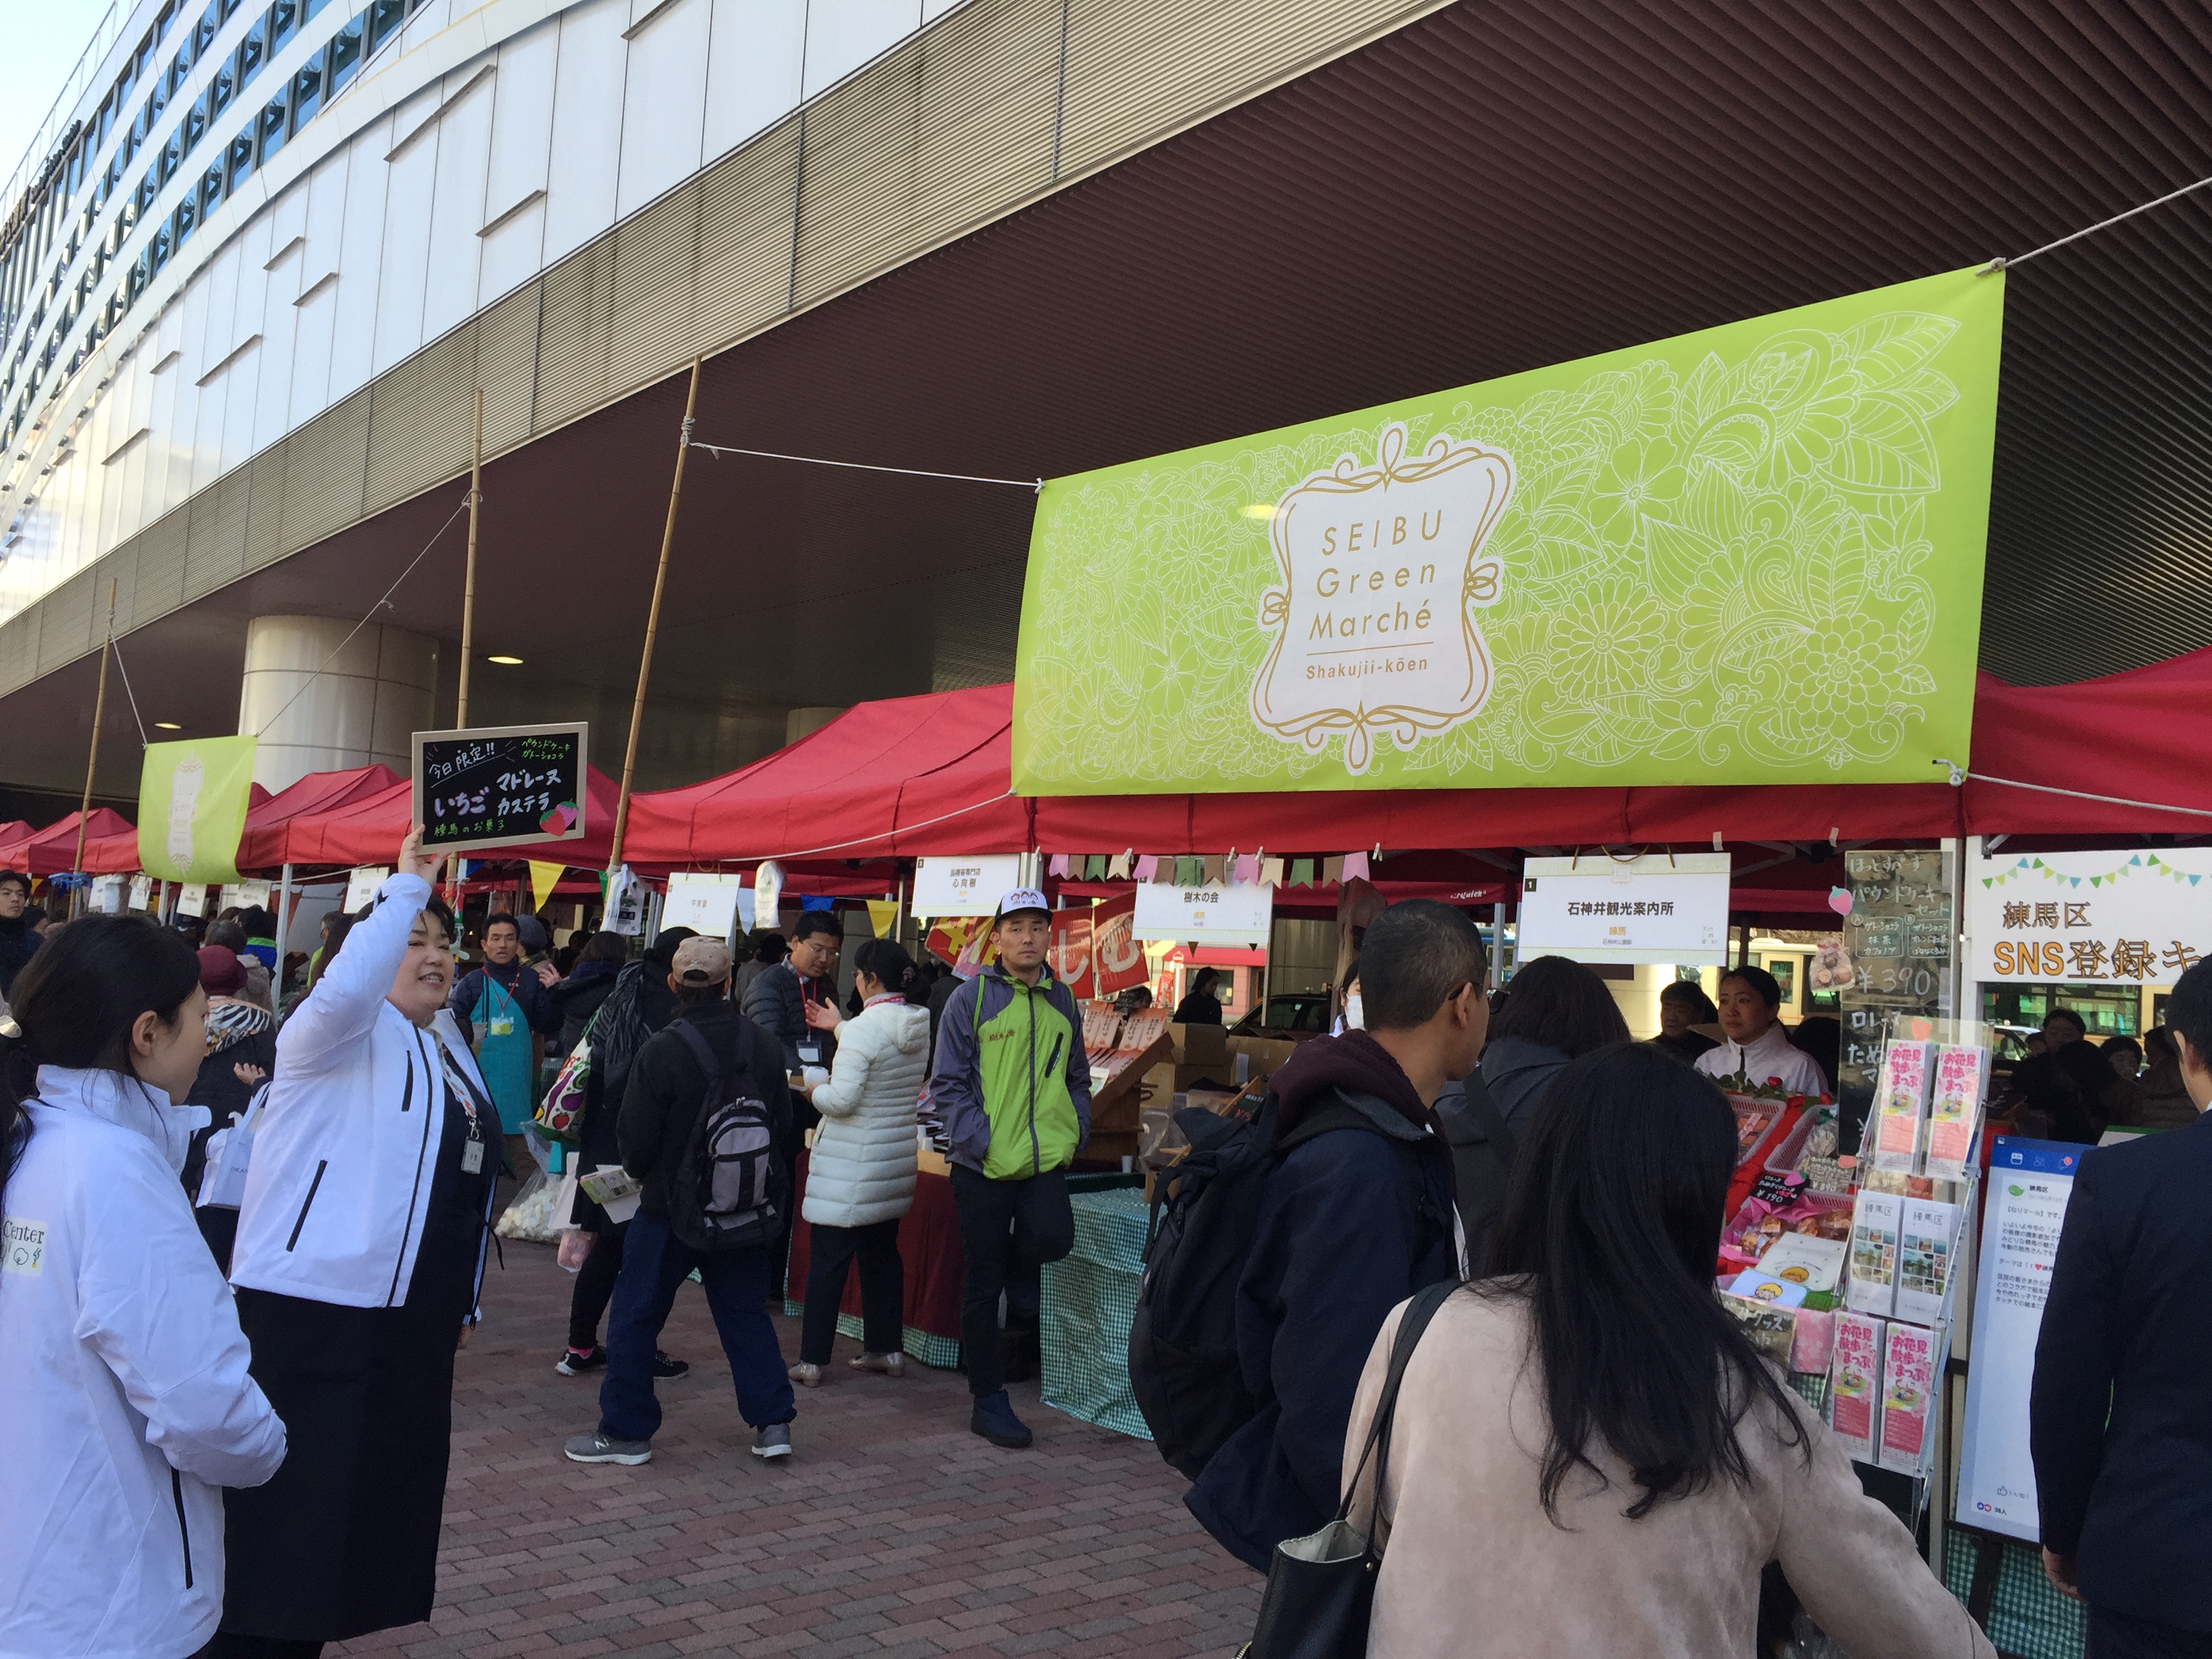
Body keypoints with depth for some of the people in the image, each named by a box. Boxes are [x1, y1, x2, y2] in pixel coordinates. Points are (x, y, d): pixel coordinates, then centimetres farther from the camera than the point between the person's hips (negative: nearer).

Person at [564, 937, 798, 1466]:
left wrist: (642, 1173, 10)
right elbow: (782, 1122, 6)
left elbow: (636, 1139, -12)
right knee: (745, 1312, 15)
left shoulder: (662, 1050, -17)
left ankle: (626, 1432, 15)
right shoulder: (763, 1045, -3)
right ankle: (773, 1423, 14)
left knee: (635, 1315, 9)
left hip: (672, 1205, -4)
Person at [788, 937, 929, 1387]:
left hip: (851, 1165, -7)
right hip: (897, 1160, 8)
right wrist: (839, 1027, 29)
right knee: (882, 1252, 18)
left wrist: (813, 1090, -2)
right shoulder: (923, 1026, 4)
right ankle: (887, 1349, 24)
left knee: (828, 1258, 0)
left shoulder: (862, 1030, -19)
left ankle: (812, 1360, 5)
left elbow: (842, 1099, -22)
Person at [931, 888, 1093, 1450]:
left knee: (1052, 1236, -23)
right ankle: (988, 1400, 19)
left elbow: (1077, 1077, 21)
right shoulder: (972, 998, -3)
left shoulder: (1061, 1001, 11)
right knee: (982, 1284, 5)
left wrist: (1075, 1130, 5)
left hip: (1046, 1157, 3)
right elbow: (947, 1084, -4)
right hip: (985, 1163, -3)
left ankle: (1023, 1300, 13)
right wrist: (981, 1141, -14)